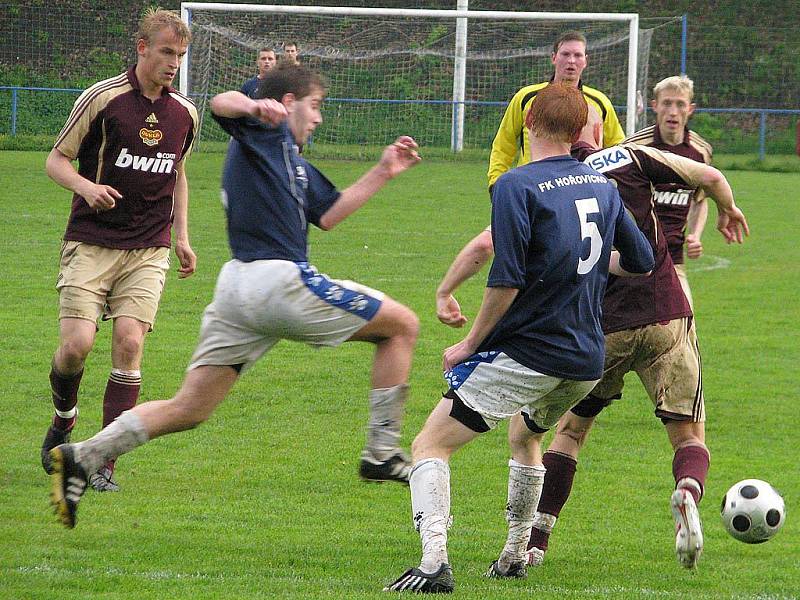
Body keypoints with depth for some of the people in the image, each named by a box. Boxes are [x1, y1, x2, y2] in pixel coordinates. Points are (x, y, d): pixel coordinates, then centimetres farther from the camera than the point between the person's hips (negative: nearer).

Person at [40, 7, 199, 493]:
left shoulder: (184, 113, 8)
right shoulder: (103, 98, -7)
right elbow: (57, 159, -1)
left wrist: (181, 237, 18)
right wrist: (86, 186, -21)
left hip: (148, 251, 3)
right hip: (91, 245, -3)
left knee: (129, 343, -13)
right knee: (77, 344, -15)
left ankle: (104, 463, -7)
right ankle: (64, 421, 18)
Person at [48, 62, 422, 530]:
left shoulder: (292, 161, 28)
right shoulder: (267, 131, 1)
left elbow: (327, 214, 31)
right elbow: (220, 105, -18)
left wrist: (383, 172, 29)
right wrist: (253, 106, -39)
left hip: (238, 286, 9)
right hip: (281, 281, -9)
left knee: (189, 409, 7)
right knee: (402, 324, 6)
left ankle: (82, 458, -6)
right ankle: (382, 453, 4)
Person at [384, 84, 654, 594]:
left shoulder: (517, 185, -12)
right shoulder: (603, 186, 8)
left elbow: (506, 280, -18)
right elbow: (641, 262, 18)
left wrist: (470, 344, -6)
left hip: (526, 354, -7)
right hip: (588, 361, 7)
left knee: (431, 445, -2)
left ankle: (434, 563, -19)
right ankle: (515, 556, 36)